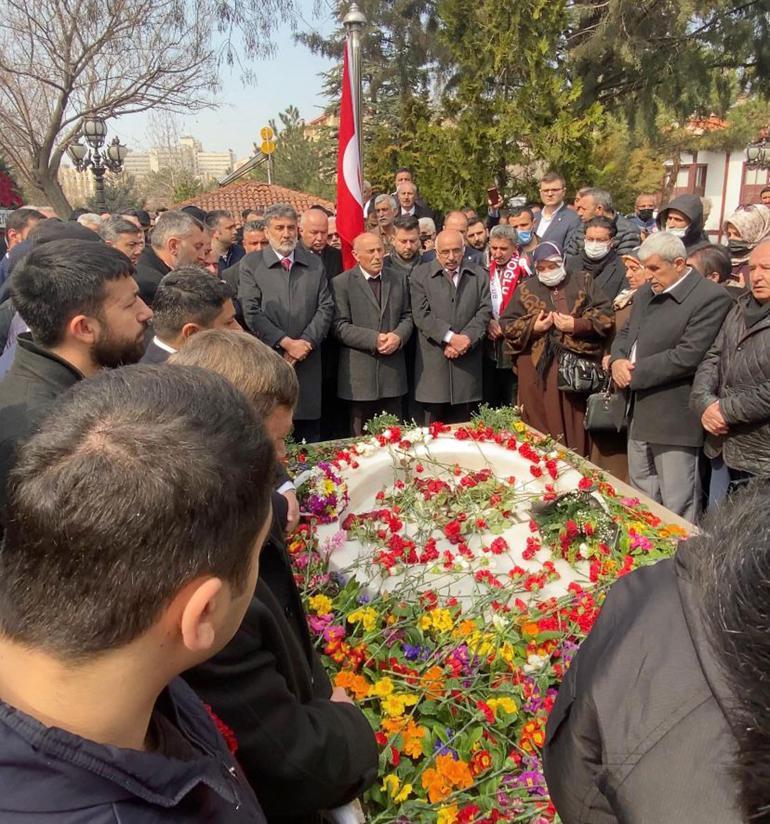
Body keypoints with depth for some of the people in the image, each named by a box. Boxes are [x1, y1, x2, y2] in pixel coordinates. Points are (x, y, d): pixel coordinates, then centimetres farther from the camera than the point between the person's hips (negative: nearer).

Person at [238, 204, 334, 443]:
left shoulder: (314, 263, 13)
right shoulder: (251, 264, 2)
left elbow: (326, 307, 6)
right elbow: (251, 313, -6)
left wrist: (305, 342, -7)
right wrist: (286, 342, -11)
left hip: (308, 361, 3)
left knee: (310, 435, 7)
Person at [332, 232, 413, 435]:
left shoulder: (399, 279, 11)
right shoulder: (341, 283, -3)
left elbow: (407, 316, 12)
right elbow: (340, 326, -9)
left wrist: (398, 336, -10)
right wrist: (374, 339, -18)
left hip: (393, 371, 4)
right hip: (359, 371, -3)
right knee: (361, 436, 7)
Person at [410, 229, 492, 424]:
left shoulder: (479, 275, 12)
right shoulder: (420, 274, 4)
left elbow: (484, 312, 3)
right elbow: (421, 314, -6)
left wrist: (466, 339, -11)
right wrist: (450, 338, -14)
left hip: (467, 360, 2)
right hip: (433, 362, -2)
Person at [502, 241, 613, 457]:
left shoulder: (583, 282, 11)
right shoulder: (526, 289, 14)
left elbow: (605, 314, 3)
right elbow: (507, 324, 11)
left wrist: (577, 324, -11)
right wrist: (532, 327, -5)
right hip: (538, 368, 1)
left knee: (575, 422, -2)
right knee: (541, 425, -1)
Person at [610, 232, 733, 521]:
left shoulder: (711, 298, -14)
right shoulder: (646, 293, 13)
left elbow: (687, 357, -21)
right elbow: (625, 334, 18)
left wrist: (634, 371, -15)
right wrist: (617, 360, -4)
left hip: (674, 419, -8)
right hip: (639, 413, 8)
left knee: (677, 506, -1)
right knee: (641, 496, 19)